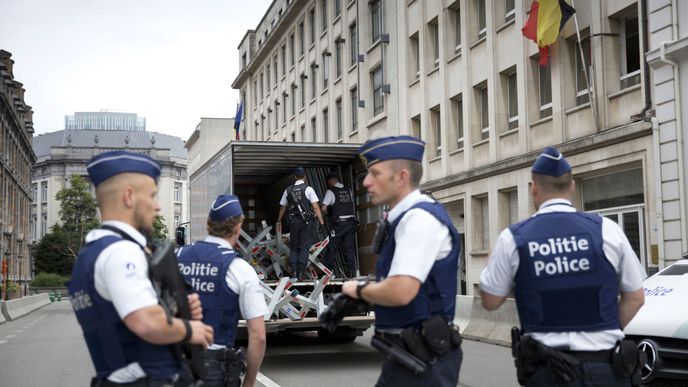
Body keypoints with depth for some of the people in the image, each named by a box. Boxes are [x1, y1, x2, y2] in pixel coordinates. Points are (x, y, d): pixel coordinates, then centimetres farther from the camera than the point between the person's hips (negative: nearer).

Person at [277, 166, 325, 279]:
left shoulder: (288, 190, 6)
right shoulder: (308, 189, -5)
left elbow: (283, 207, 16)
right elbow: (315, 207, -11)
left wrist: (279, 220, 29)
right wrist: (321, 221, -9)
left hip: (293, 222, 3)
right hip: (306, 221, -3)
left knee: (293, 248, 12)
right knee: (304, 247, 0)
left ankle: (294, 272, 7)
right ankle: (301, 272, -5)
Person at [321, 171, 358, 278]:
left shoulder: (331, 191, -4)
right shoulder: (348, 191, 11)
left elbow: (323, 208, -8)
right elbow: (352, 205, 13)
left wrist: (328, 213, 11)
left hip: (339, 222, -5)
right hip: (351, 222, 5)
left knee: (332, 247, 4)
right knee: (349, 247, 6)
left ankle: (329, 271, 3)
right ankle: (352, 272, 3)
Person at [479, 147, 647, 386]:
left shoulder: (513, 238, -5)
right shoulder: (607, 230, -3)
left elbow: (490, 301, 6)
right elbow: (635, 297, 5)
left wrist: (493, 259, 21)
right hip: (605, 366, 1)